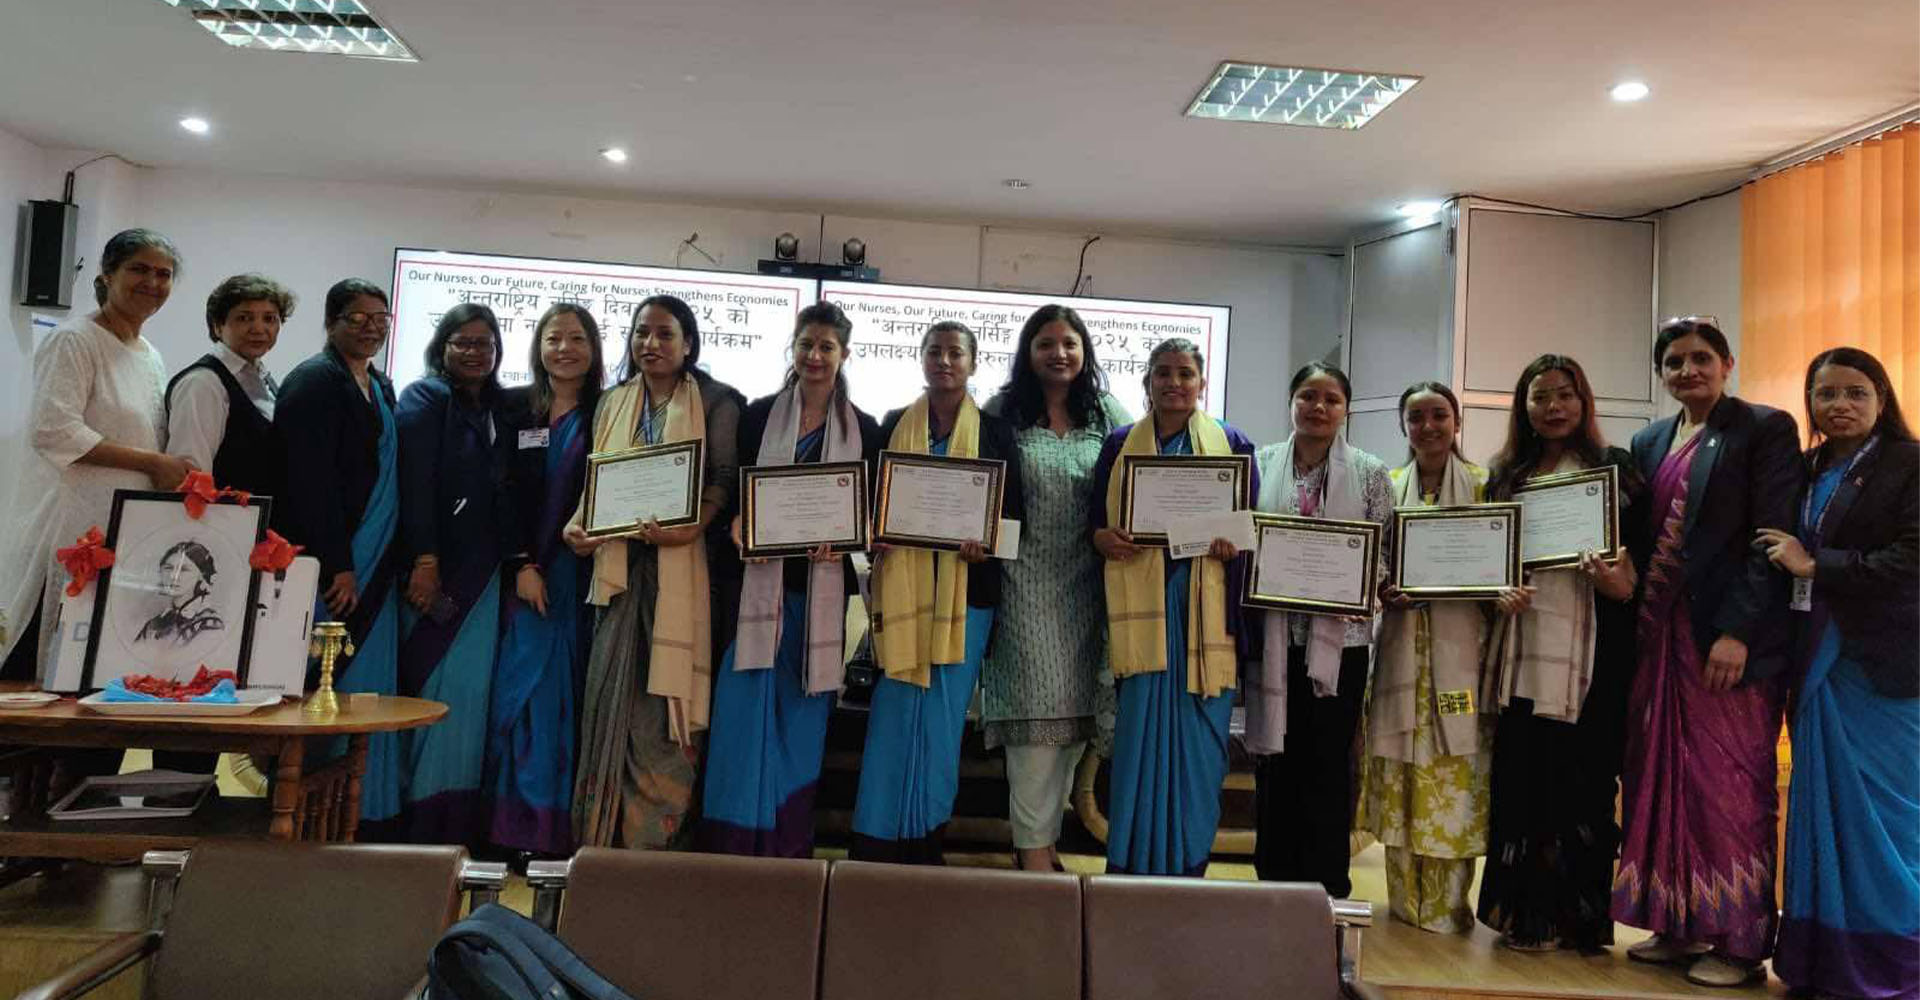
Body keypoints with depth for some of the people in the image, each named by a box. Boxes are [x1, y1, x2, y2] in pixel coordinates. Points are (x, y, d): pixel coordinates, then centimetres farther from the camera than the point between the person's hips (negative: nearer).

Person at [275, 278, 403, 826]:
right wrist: (338, 567, -18)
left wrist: (393, 563, 14)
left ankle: (369, 810, 16)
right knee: (335, 688, -5)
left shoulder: (381, 387, 18)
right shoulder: (314, 380, -8)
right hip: (333, 568, -8)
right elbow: (310, 480, -15)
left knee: (370, 686, 9)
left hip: (374, 568, 8)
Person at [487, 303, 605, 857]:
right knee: (523, 687, -1)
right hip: (526, 572, 1)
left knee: (570, 695, 1)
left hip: (585, 571, -1)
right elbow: (500, 492, 3)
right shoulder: (513, 407, 8)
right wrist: (521, 565, -6)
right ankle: (516, 824, 8)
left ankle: (562, 825, 8)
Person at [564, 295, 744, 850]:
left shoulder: (716, 402, 3)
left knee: (667, 695, -4)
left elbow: (724, 478, -5)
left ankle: (659, 837, 5)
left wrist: (689, 530, -21)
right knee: (613, 689, 3)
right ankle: (604, 837, 12)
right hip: (620, 563, 4)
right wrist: (576, 524, -2)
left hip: (681, 566, -4)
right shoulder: (613, 402, 18)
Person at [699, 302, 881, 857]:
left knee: (802, 719, 6)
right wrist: (736, 523, -14)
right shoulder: (760, 415, 6)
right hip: (759, 580, 0)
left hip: (822, 587, 1)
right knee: (746, 711, -2)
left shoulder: (863, 430, 7)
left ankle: (788, 850, 18)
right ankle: (733, 848, 9)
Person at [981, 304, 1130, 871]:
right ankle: (1034, 846, 4)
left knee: (1077, 709, 7)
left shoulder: (1109, 415, 9)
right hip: (1026, 584, -3)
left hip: (1086, 587, 3)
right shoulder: (1002, 414, 2)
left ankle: (1044, 831, 23)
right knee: (1037, 711, -5)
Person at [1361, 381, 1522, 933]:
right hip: (1401, 645, 2)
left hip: (1460, 646, -2)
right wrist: (1380, 590, -9)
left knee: (1455, 772, -3)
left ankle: (1446, 903, 8)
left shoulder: (1483, 486, 5)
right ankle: (1405, 899, 14)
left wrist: (1507, 592, -17)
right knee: (1399, 770, 3)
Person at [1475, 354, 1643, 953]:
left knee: (1581, 778, -2)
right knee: (1521, 775, 3)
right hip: (1522, 645, 3)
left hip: (1588, 649, -3)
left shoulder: (1613, 468, 5)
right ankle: (1522, 910, 14)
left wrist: (1623, 583, -18)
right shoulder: (1505, 475, 15)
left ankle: (1577, 915, 10)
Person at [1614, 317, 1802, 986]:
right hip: (1660, 631, 6)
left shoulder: (1765, 429, -3)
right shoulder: (1649, 442, 15)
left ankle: (1739, 940, 11)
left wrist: (1737, 632, -17)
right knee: (1662, 780, 8)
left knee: (1731, 787, -1)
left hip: (1729, 636, -6)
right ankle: (1677, 925, 19)